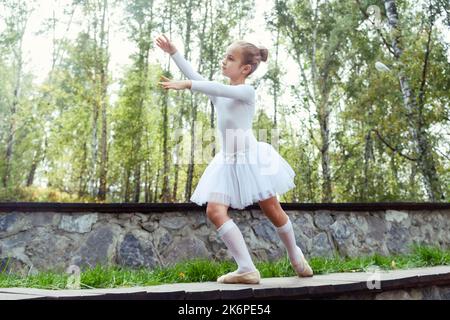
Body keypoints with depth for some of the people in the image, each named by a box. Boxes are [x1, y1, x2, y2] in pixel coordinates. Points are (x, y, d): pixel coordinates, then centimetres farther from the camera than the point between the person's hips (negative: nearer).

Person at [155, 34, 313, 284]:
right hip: (228, 161, 6)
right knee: (215, 211, -13)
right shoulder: (219, 94, 10)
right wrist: (173, 52, 0)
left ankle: (295, 254, 32)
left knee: (273, 211, 6)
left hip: (250, 158, -6)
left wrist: (186, 85, -33)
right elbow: (195, 76, 4)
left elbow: (220, 89, -27)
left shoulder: (247, 91, -9)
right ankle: (247, 269, -11)